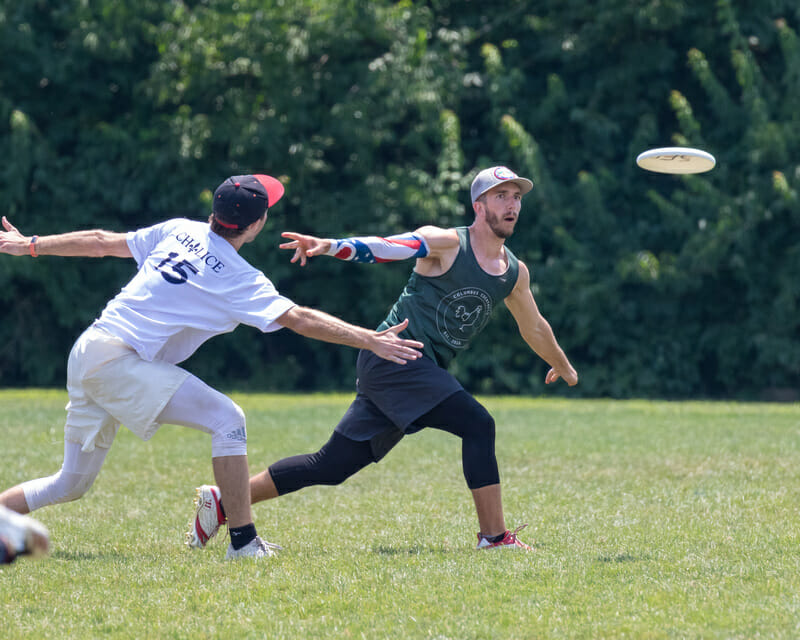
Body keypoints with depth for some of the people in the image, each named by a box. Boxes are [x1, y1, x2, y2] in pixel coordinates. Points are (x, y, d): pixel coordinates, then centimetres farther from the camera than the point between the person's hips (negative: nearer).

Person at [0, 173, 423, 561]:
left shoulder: (180, 231, 13)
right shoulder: (238, 278, -7)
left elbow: (101, 242, 19)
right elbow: (300, 320, -12)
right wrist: (371, 341, -11)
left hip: (86, 353, 8)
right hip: (121, 361, -8)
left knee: (71, 485, 15)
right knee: (227, 420, -7)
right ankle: (243, 541, -11)